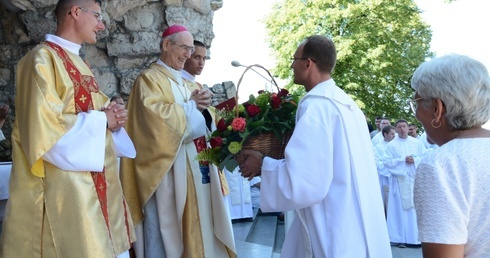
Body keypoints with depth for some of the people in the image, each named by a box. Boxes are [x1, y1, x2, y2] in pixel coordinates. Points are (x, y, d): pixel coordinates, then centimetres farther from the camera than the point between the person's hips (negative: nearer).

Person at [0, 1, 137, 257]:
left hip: (96, 180, 9)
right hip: (63, 184, -9)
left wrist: (112, 113, 0)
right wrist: (101, 120, -12)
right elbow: (44, 124, -21)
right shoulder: (43, 59, -10)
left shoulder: (77, 62, 17)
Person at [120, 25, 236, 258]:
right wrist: (191, 105, -9)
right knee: (168, 225, -3)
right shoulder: (149, 78, -6)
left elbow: (197, 117, 19)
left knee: (195, 224, 10)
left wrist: (202, 105, -3)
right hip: (168, 167, -8)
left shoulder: (184, 82, 20)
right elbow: (156, 115, -21)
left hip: (194, 164, 8)